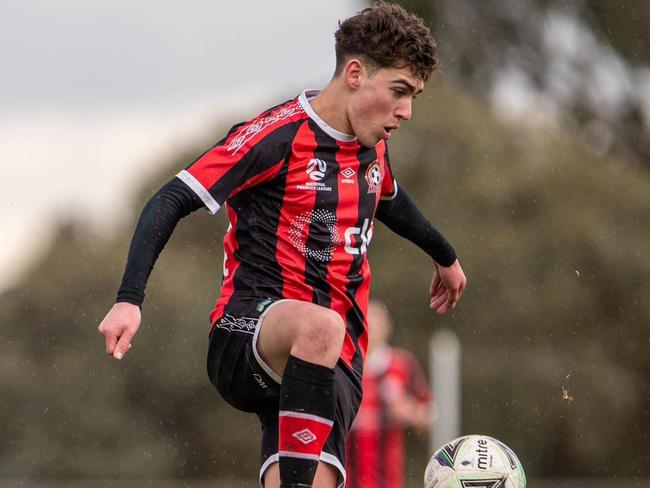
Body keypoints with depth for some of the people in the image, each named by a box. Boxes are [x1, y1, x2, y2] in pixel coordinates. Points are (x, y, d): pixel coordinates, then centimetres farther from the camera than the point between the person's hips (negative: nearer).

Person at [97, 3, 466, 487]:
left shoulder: (372, 147, 15)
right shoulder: (279, 135, -8)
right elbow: (171, 202, -11)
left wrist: (445, 257, 56)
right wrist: (129, 300, -21)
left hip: (333, 361, 7)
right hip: (247, 334, -6)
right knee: (320, 326, -41)